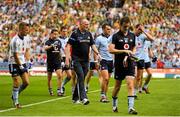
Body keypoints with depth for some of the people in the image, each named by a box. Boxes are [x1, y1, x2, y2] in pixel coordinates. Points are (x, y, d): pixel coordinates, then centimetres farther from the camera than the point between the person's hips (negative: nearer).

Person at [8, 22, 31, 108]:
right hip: (14, 63, -7)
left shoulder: (27, 38, 3)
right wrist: (20, 66, -15)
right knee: (17, 83, -7)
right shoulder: (15, 41, -21)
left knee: (26, 82, 0)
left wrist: (27, 61, 4)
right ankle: (16, 102, 6)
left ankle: (15, 95, 22)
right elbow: (15, 55, -18)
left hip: (22, 63, 7)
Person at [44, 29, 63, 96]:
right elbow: (45, 48, -29)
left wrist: (60, 58, 20)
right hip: (50, 62, -3)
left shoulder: (59, 41, 7)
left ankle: (59, 91, -10)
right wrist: (51, 46, -46)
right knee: (49, 77, 7)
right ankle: (50, 90, 24)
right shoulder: (48, 42, -7)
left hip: (57, 61, 3)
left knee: (60, 75, -13)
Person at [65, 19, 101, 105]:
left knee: (81, 78, 9)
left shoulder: (89, 34, 11)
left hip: (85, 60, 6)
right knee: (81, 77, -17)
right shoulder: (75, 33, -6)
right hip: (77, 59, -6)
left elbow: (92, 45, 15)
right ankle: (83, 97, -22)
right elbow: (69, 45, -8)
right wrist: (67, 56, -19)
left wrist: (97, 53, 0)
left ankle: (75, 98, 20)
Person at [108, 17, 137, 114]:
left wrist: (131, 53, 2)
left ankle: (131, 107, -14)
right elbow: (111, 50, -15)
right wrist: (124, 51, -21)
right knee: (117, 86, 9)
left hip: (129, 64, 3)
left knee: (130, 85, -11)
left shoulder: (132, 36, 9)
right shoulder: (116, 36, -5)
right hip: (119, 65, -2)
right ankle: (114, 105, 30)